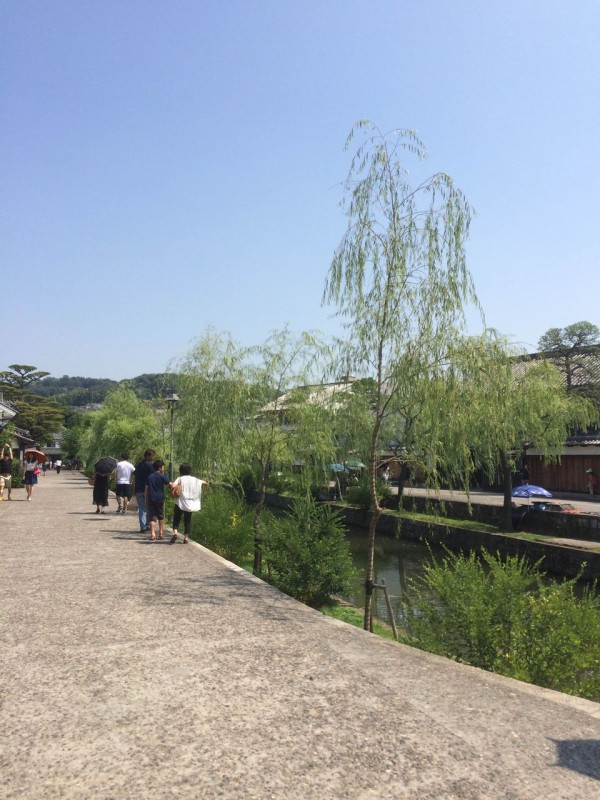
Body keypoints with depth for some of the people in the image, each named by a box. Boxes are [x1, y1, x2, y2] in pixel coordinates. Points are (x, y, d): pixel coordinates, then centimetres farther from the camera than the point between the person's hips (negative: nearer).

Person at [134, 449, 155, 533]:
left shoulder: (139, 465, 11)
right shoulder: (150, 465, -9)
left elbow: (134, 477, 14)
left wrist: (134, 489, 19)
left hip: (138, 490, 5)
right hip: (147, 490, -5)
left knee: (141, 509, 7)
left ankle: (142, 527, 5)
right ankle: (147, 526, 12)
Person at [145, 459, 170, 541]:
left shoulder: (150, 477, 7)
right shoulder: (162, 476, -4)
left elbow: (146, 489, 6)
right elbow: (169, 484, -2)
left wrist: (146, 500, 11)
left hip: (151, 499, 2)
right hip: (160, 499, -2)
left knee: (152, 517, 2)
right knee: (161, 517, 13)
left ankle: (152, 534, -7)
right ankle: (161, 533, 20)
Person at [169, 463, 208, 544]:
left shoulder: (180, 479, -6)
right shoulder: (195, 480, 6)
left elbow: (173, 486, -22)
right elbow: (204, 482, 20)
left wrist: (170, 484, -2)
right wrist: (206, 483, 41)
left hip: (181, 503, -3)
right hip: (190, 504, 3)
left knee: (176, 518, 10)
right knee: (187, 520, 14)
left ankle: (175, 532, -13)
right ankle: (186, 537, 10)